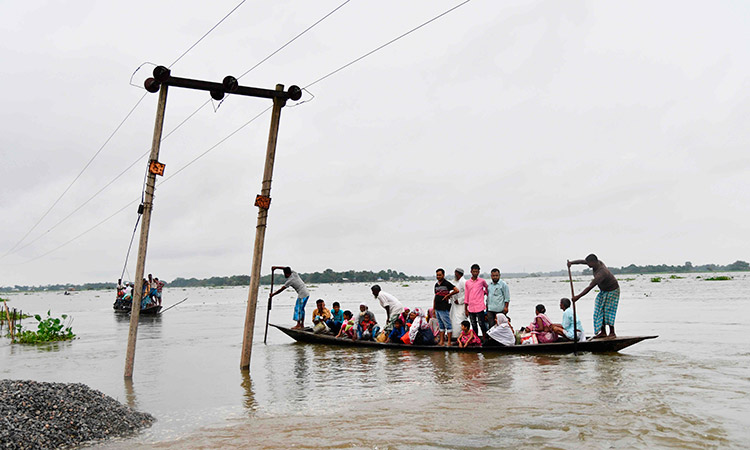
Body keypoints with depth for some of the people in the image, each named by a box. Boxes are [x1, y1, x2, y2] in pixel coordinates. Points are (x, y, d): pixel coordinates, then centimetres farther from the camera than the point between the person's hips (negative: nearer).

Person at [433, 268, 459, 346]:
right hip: (437, 308, 8)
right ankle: (441, 341, 18)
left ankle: (449, 342, 1)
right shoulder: (436, 285, 15)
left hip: (444, 308, -8)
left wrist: (447, 295, -11)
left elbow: (456, 290, -17)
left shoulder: (447, 283, -8)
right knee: (441, 325, 13)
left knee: (448, 325, -2)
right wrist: (433, 309, 17)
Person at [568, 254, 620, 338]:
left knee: (608, 311, -10)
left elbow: (590, 287, -38)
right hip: (603, 291, 9)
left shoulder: (601, 273, -36)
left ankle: (612, 333, -1)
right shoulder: (598, 262, -10)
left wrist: (578, 297, -37)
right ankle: (603, 332, 7)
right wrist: (572, 262, -17)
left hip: (612, 291, -9)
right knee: (600, 311, 5)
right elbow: (582, 261, 1)